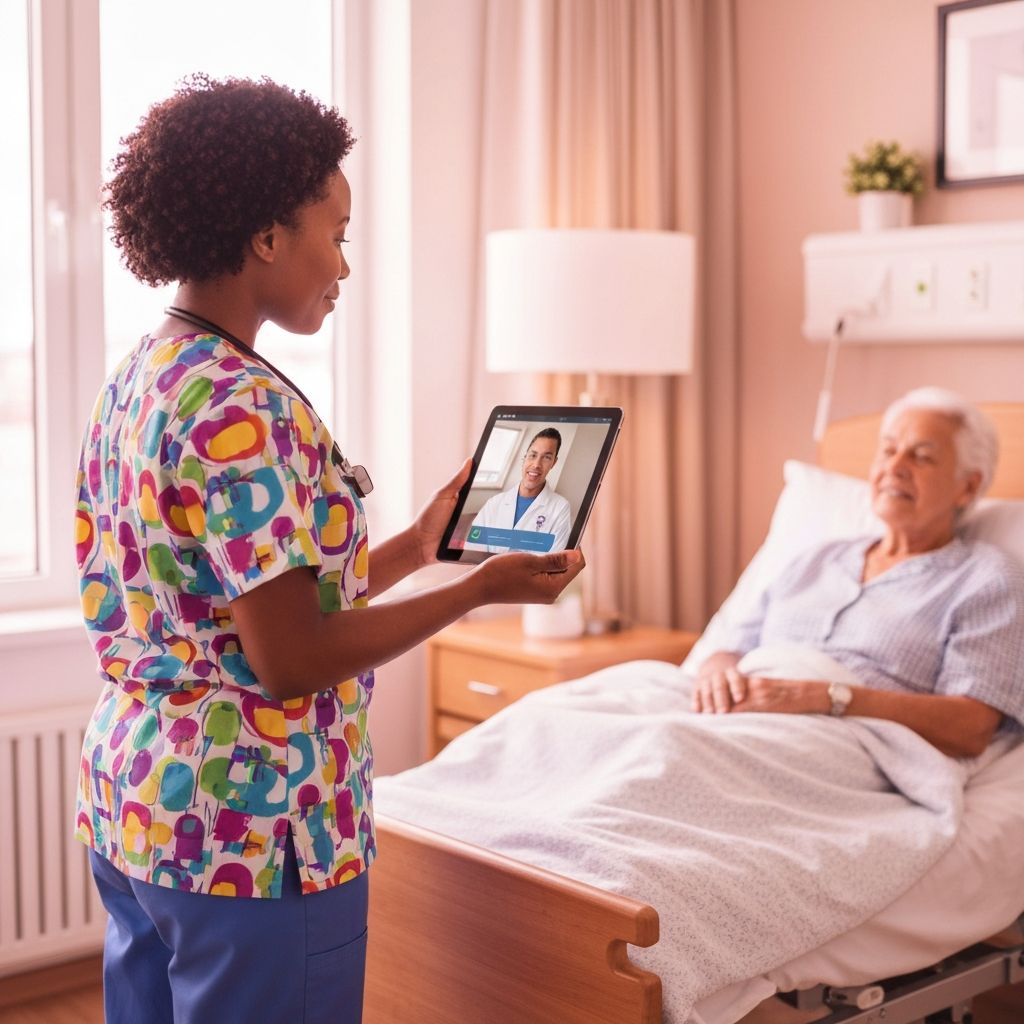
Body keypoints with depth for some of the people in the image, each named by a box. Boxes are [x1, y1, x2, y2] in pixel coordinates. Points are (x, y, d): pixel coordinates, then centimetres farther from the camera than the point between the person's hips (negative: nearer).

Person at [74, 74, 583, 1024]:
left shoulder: (134, 383, 7)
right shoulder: (244, 407, -22)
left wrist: (418, 546, 14)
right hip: (252, 834, -9)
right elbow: (290, 662, -22)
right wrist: (484, 588, -13)